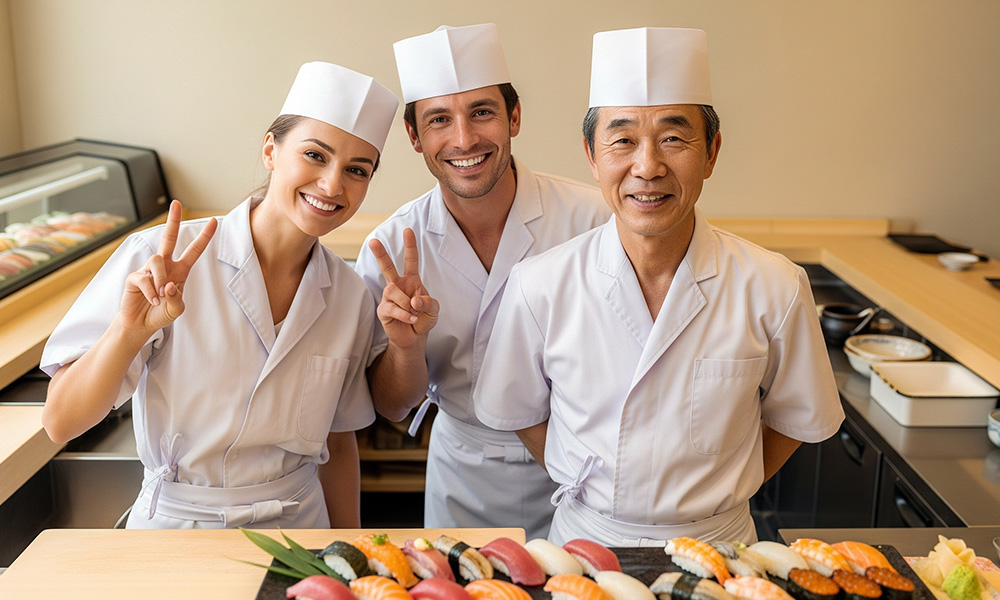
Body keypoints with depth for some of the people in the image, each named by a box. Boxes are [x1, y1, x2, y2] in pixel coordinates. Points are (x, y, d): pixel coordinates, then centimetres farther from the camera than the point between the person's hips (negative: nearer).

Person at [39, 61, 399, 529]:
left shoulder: (351, 299, -3)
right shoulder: (160, 261, -15)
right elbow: (59, 424, -15)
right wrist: (129, 332, -31)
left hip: (299, 527, 3)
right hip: (175, 528, -3)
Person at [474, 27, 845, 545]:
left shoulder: (773, 289, -13)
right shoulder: (541, 288, -14)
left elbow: (794, 418, 3)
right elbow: (520, 413, 1)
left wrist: (716, 496, 0)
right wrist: (594, 494, -1)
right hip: (586, 541, -1)